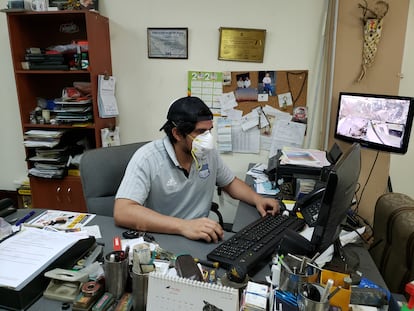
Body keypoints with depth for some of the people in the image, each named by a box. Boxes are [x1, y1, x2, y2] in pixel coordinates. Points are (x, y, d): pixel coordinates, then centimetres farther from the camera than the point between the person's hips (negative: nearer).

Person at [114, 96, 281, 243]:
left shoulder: (209, 153, -1)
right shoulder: (147, 158, -19)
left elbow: (230, 182, 16)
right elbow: (122, 212, -29)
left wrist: (258, 199, -4)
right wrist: (184, 226, -37)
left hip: (203, 239, 5)